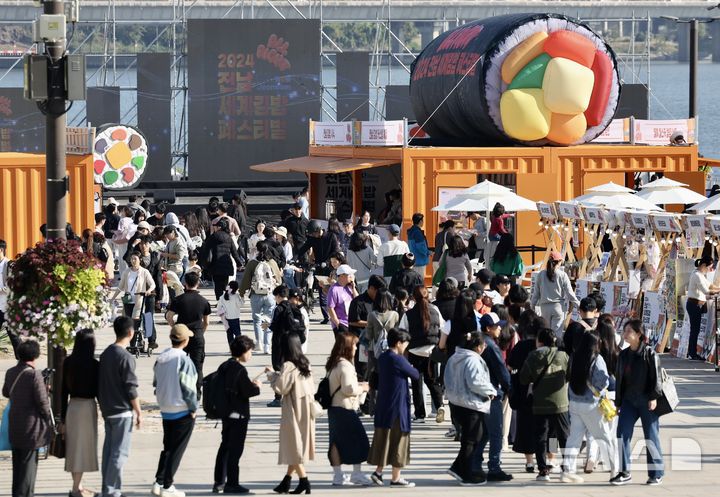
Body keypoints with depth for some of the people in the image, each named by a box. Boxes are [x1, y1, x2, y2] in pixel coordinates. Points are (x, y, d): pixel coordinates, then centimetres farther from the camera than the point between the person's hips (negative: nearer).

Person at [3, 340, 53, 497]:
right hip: (31, 426, -7)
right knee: (29, 462, 0)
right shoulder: (34, 374, -18)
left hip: (14, 425, 7)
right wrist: (48, 419, -2)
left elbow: (5, 393, 19)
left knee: (17, 462, 16)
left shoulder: (10, 372, 3)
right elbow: (42, 401, -16)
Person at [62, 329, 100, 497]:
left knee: (74, 445, 14)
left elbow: (64, 391, 4)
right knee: (83, 446, 3)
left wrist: (63, 417, 10)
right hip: (88, 406, -5)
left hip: (72, 406, 5)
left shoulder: (68, 362, 0)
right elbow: (98, 391, -10)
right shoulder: (94, 365, -13)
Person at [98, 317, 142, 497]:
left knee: (108, 450, 12)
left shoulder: (105, 354, 8)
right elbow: (131, 389, -16)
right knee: (119, 453, -4)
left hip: (107, 410, 8)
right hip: (122, 411, -8)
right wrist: (139, 412, -9)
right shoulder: (125, 357, -16)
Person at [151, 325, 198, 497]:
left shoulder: (161, 358, 3)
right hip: (183, 412, -7)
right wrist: (193, 408, -7)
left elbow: (156, 382, 11)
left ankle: (158, 483, 12)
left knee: (167, 448, 17)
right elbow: (188, 387, -18)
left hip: (165, 410, 7)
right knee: (177, 450, 2)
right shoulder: (183, 360, -19)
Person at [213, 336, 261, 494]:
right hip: (238, 414, -9)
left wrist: (250, 384, 12)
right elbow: (247, 391, -21)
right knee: (235, 448, -1)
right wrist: (257, 386, -1)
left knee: (225, 446, 17)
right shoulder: (239, 369, -19)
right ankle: (232, 484, 2)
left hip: (226, 413, 9)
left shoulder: (224, 367, 7)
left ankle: (219, 482, 21)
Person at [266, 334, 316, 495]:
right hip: (307, 408, 8)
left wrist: (272, 374, 0)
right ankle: (287, 480, 19)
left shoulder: (288, 366, -17)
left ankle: (304, 480, -5)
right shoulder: (305, 364, 6)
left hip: (294, 409, -8)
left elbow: (280, 388, -18)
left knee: (293, 445, 0)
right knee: (299, 443, 12)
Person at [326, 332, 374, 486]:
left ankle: (337, 475, 15)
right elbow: (349, 389, -23)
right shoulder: (345, 365, -18)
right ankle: (357, 473, 2)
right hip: (346, 409, -9)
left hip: (334, 408, 9)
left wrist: (358, 386, 15)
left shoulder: (332, 364, 12)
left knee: (337, 441, 11)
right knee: (358, 439, 0)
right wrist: (362, 388, -6)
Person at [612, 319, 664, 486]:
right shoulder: (624, 355, 10)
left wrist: (654, 397, -17)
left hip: (647, 401, -5)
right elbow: (619, 380, 14)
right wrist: (618, 402, 13)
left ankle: (656, 473, 11)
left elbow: (656, 377, -9)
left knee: (651, 436, 2)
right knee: (622, 434, -4)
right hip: (629, 400, 5)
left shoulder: (649, 354, -7)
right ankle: (624, 472, 1)